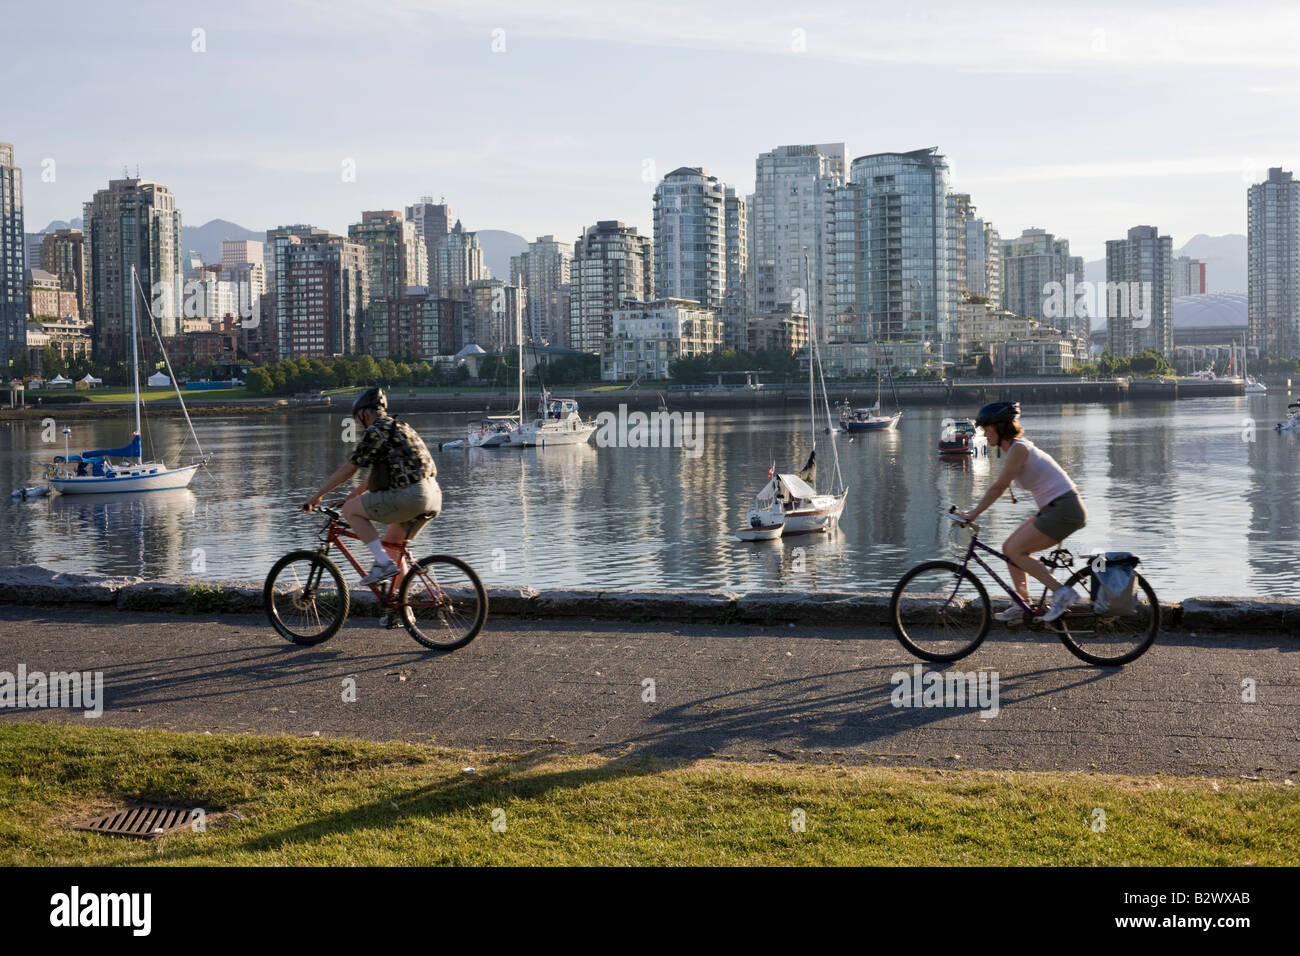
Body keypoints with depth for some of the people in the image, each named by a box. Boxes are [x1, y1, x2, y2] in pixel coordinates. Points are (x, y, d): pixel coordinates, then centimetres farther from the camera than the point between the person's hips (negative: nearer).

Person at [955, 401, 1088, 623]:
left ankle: (1062, 592, -9)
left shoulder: (1018, 449, -16)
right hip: (1054, 509, 10)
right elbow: (1000, 488, 18)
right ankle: (1024, 605, 15)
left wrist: (972, 515, -15)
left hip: (1065, 510, -10)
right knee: (1009, 548, 10)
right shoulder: (1015, 447, 13)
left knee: (1014, 551, -11)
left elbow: (998, 488, -17)